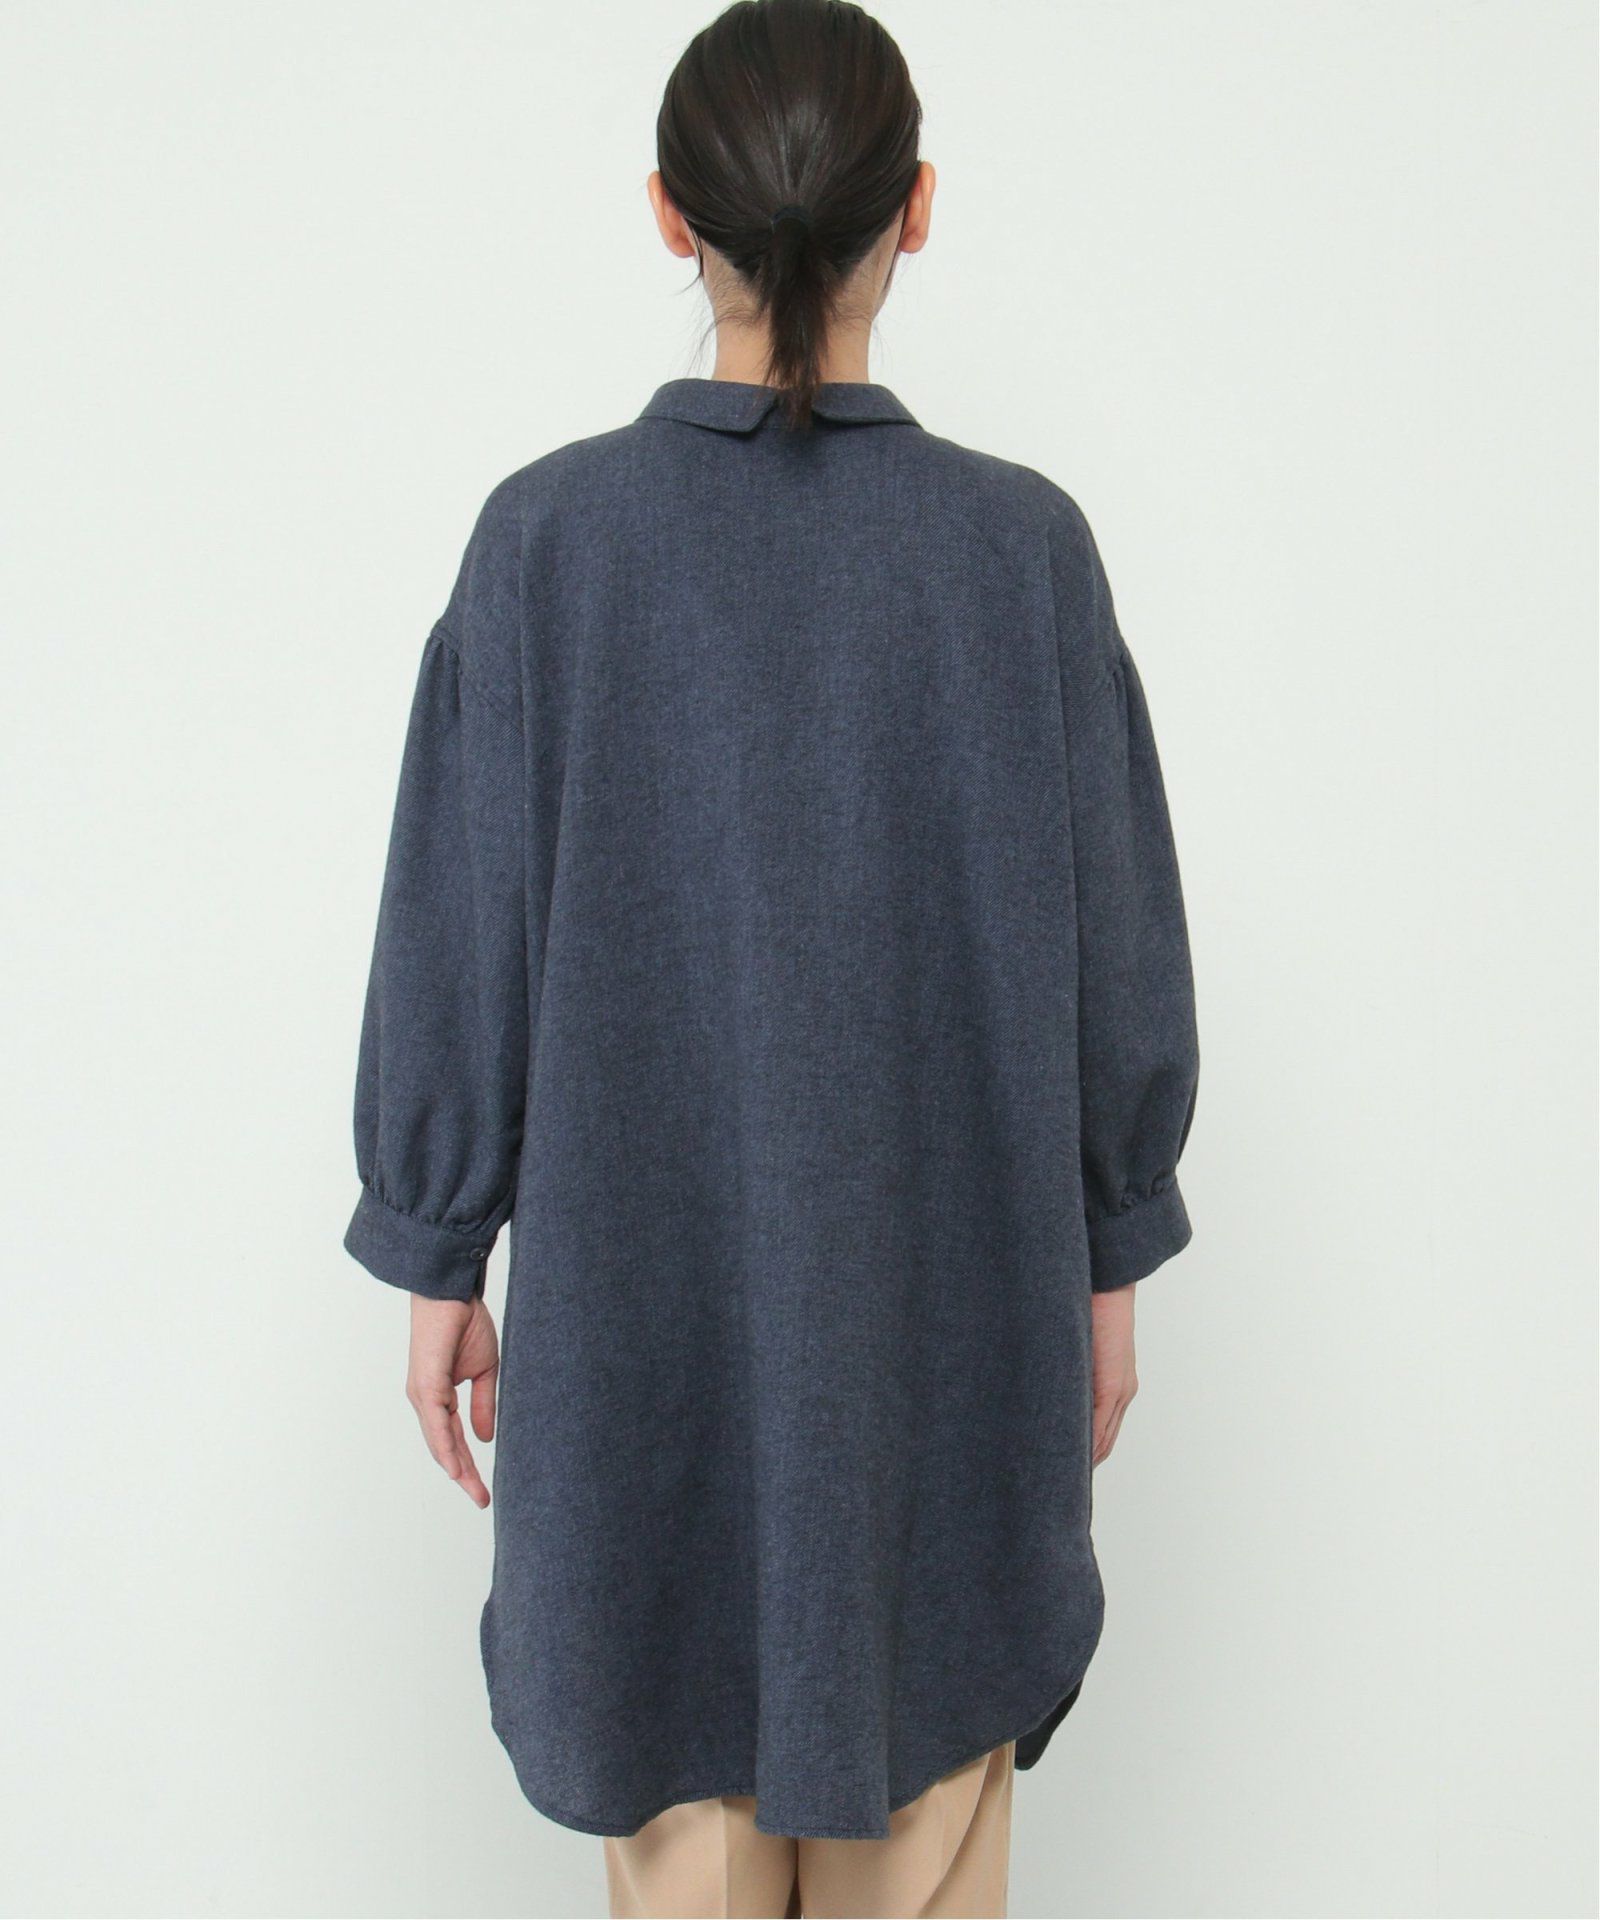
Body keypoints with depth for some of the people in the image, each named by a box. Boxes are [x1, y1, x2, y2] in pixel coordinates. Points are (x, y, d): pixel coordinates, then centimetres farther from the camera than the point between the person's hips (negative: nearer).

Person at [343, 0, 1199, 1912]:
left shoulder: (549, 537, -10)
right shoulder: (1021, 545, -8)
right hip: (956, 1288, 1)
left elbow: (458, 943, -6)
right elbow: (1122, 952, -4)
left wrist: (441, 1261, 6)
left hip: (640, 1283, 0)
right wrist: (1109, 1258, 9)